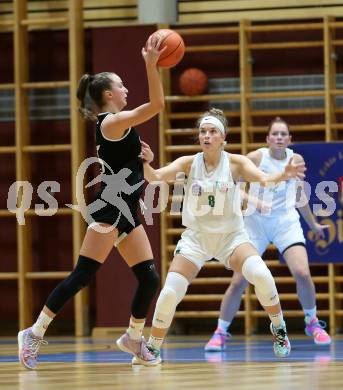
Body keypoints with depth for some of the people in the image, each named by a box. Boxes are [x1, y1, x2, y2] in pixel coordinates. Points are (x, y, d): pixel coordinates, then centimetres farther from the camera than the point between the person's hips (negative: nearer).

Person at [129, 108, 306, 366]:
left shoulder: (235, 163, -9)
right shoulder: (189, 163, -6)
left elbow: (263, 178, -24)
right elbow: (156, 177, -20)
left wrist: (283, 175, -46)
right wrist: (146, 164, -43)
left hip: (231, 236, -1)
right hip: (196, 237, 1)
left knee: (261, 275, -27)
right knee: (169, 294, -15)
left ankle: (278, 328, 0)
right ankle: (153, 349, 8)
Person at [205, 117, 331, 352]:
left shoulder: (296, 160, 5)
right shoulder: (256, 158, -5)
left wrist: (313, 223, 28)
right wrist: (251, 199, -22)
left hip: (286, 222, 2)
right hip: (256, 223, -1)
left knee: (302, 273, -18)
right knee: (239, 282, -6)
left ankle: (313, 323, 5)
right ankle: (221, 332, 10)